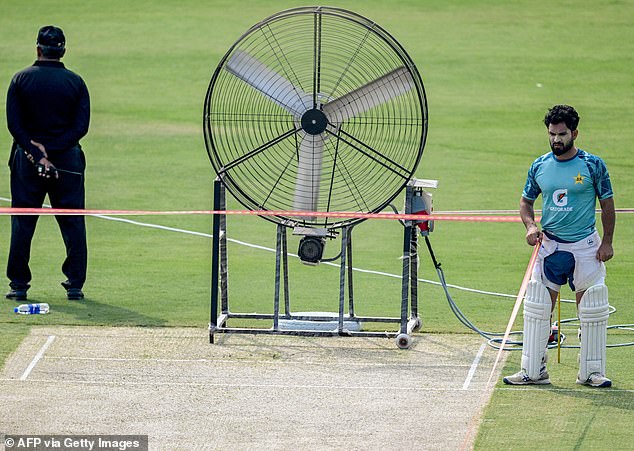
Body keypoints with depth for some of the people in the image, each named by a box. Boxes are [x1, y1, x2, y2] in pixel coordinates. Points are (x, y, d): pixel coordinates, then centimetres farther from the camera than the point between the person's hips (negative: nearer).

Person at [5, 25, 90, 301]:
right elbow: (81, 126, -7)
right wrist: (50, 150, -12)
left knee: (22, 223, 6)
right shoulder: (75, 82, 1)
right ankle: (75, 285, 4)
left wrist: (36, 154, -13)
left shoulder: (21, 79, -1)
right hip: (68, 159, 0)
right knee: (73, 224, 6)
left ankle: (19, 285, 4)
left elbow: (14, 124, -8)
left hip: (27, 158, 0)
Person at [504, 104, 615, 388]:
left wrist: (607, 242, -5)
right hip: (549, 245, 3)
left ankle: (591, 372, 10)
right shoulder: (539, 166, 4)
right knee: (537, 308, 0)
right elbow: (526, 200, 14)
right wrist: (530, 226, -5)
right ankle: (533, 371, 7)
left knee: (591, 311, 0)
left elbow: (607, 204, 1)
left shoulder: (593, 165, -5)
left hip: (586, 247, -3)